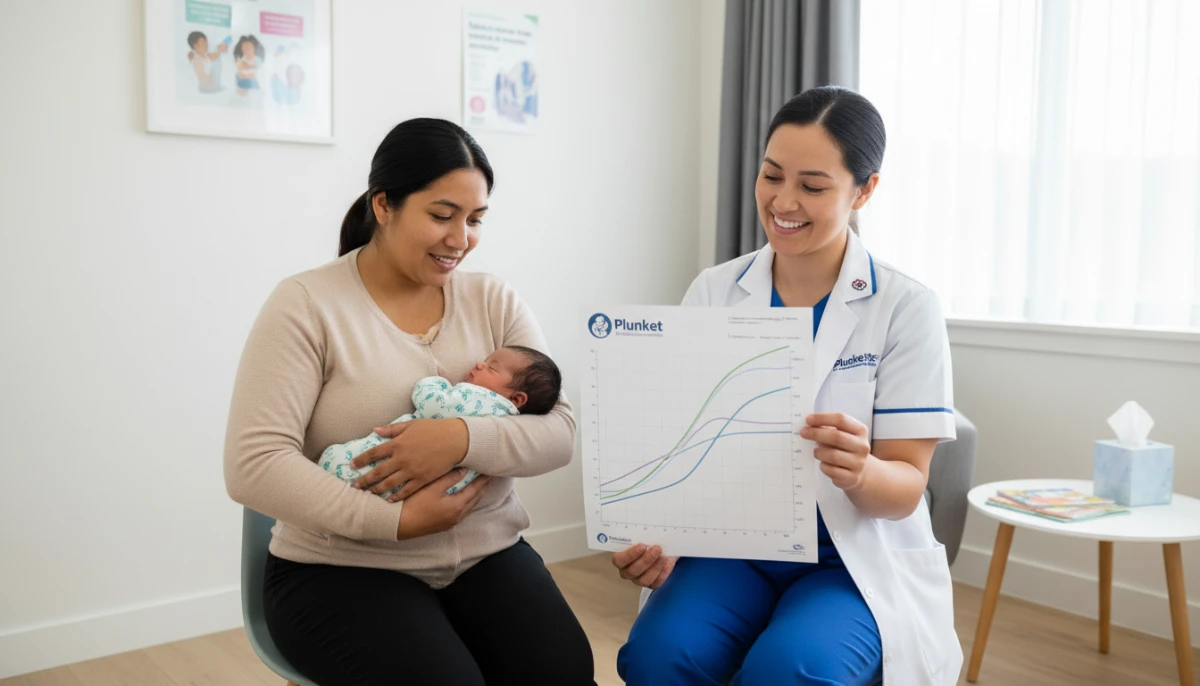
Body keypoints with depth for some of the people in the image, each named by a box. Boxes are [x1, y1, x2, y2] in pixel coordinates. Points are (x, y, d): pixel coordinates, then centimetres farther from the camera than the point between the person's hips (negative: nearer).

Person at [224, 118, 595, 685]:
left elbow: (558, 432, -3)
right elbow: (253, 465, -15)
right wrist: (396, 522, -21)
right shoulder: (307, 304, -7)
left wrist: (463, 438, -22)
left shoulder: (494, 301, 5)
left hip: (487, 555, 4)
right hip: (342, 569, -3)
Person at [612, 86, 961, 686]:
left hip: (860, 560, -1)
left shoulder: (906, 309, -7)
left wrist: (859, 472, -31)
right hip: (731, 547, 2)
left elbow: (906, 490, -7)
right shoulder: (713, 292, 1)